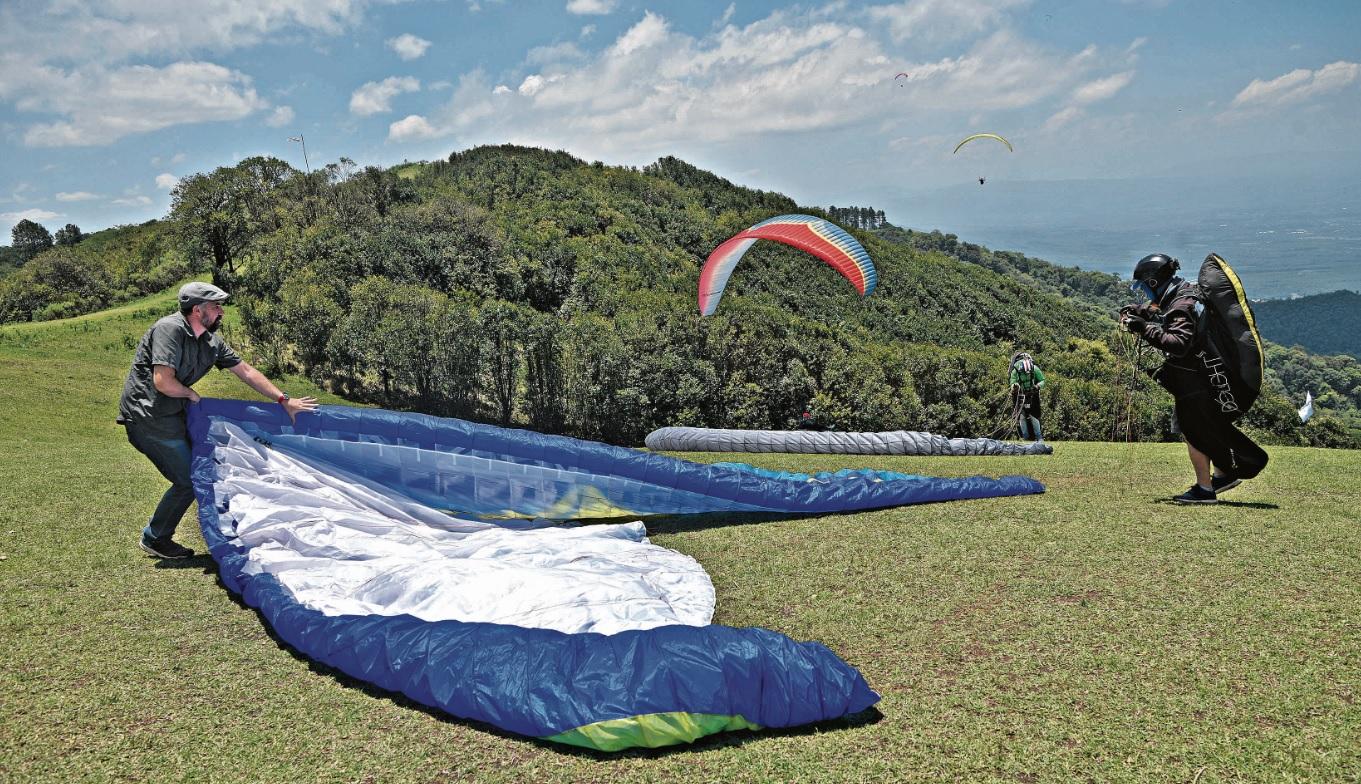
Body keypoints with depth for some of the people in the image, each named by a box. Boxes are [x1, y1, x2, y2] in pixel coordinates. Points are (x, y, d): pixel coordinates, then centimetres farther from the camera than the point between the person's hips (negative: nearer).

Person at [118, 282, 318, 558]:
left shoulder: (212, 341, 5)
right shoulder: (170, 329, -21)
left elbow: (246, 371, 10)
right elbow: (163, 382, -29)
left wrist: (284, 401, 10)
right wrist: (190, 394, -9)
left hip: (170, 415, 8)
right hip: (148, 416, -8)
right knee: (188, 481, -2)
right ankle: (155, 539, 15)